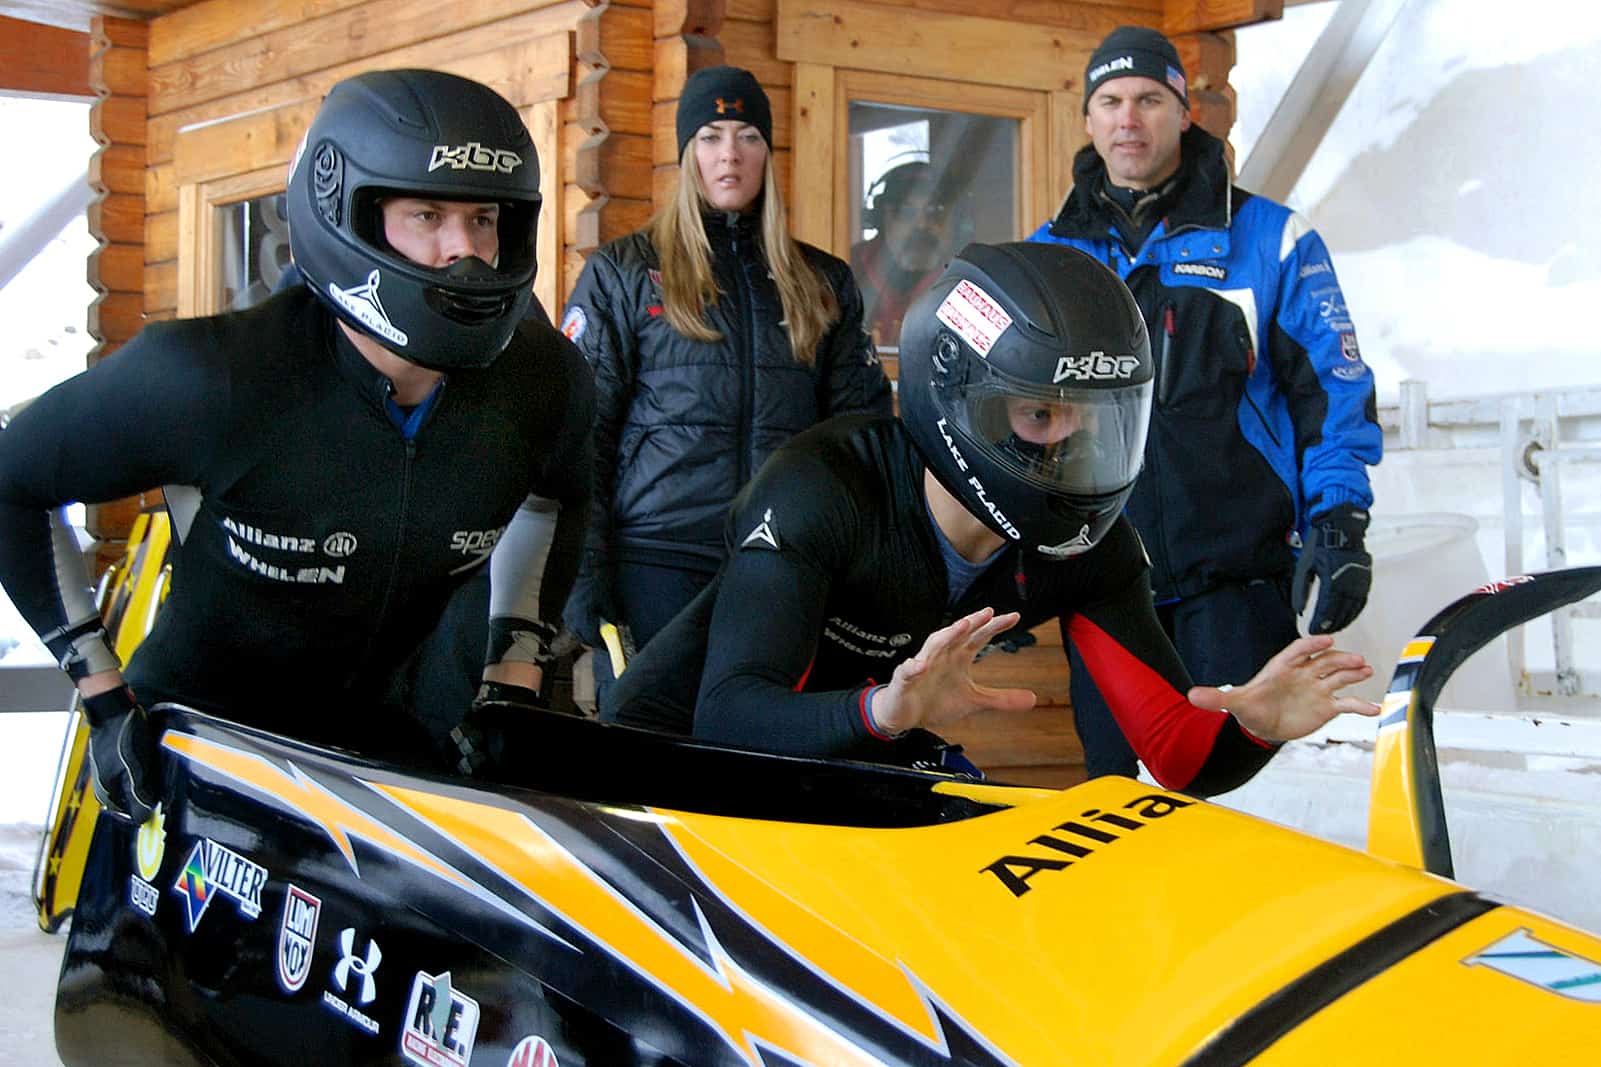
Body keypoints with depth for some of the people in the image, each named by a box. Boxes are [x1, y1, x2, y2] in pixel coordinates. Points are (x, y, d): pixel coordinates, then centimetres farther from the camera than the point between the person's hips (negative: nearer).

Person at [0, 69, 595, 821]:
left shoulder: (547, 383, -12)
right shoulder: (211, 377, -26)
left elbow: (553, 497, 14)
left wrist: (517, 671, 3)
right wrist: (104, 694, -12)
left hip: (380, 730, 5)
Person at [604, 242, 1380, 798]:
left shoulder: (1088, 546, -13)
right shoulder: (822, 487, -30)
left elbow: (1178, 757, -15)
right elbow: (730, 716, -41)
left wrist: (1251, 727, -38)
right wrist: (883, 710, -60)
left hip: (860, 756, 6)